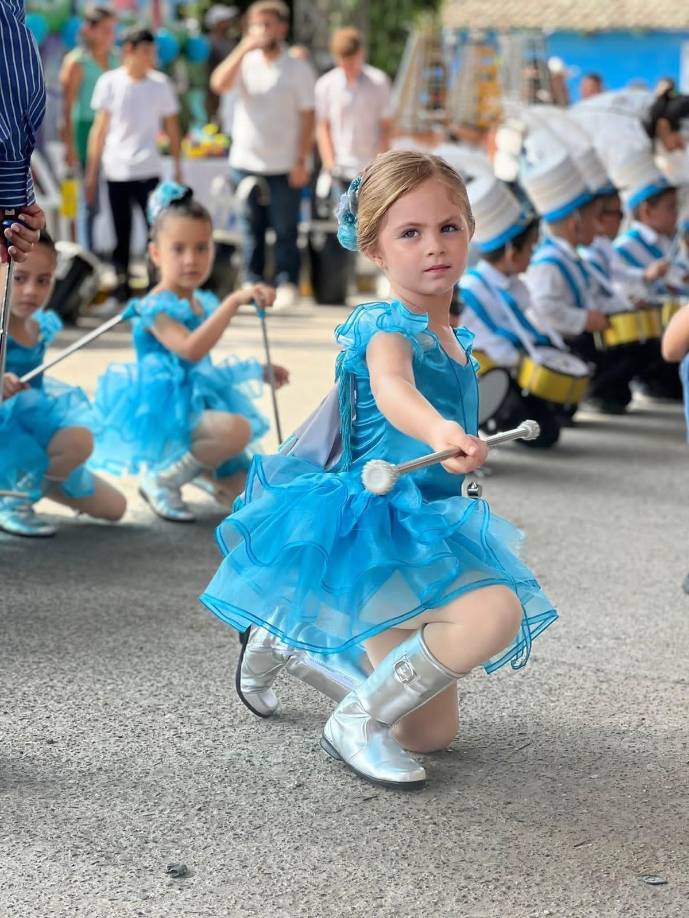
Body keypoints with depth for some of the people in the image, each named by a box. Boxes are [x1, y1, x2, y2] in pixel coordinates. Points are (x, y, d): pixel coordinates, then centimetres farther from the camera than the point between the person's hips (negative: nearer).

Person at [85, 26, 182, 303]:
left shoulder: (160, 84, 3)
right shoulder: (109, 82, 1)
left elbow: (171, 127, 8)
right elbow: (100, 128, 4)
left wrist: (178, 168, 5)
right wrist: (91, 172, 3)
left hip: (147, 171, 0)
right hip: (115, 171, 0)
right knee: (121, 234, 7)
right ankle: (121, 285, 16)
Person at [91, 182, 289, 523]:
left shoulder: (203, 303, 9)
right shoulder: (156, 306, -17)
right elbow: (190, 349, -35)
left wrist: (258, 371, 27)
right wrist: (234, 300, -38)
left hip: (199, 403, 7)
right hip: (167, 412, -7)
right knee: (237, 429, -34)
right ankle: (162, 480, -15)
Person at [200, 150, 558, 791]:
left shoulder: (457, 342, 10)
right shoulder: (387, 324, -17)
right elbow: (392, 388, -41)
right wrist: (440, 432, -60)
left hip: (428, 535, 9)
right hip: (376, 527, -9)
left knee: (432, 735, 14)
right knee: (496, 612, -36)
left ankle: (284, 636, 33)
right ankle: (357, 723, -16)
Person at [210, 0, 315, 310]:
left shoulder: (298, 69, 1)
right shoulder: (245, 62, 6)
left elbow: (307, 117, -1)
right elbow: (219, 84, -13)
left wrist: (301, 161, -9)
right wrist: (244, 48, -18)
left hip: (284, 166, -2)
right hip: (246, 161, 2)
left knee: (285, 231, 2)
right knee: (251, 230, 7)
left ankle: (287, 285, 11)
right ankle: (253, 283, 15)